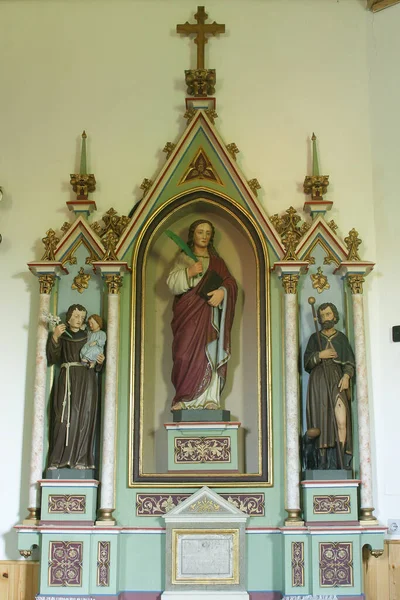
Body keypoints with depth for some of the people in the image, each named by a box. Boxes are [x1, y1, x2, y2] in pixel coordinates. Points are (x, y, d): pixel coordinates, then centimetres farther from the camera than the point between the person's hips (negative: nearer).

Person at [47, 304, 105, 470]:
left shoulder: (89, 337, 17)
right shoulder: (62, 336, 14)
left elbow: (97, 365, 17)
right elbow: (53, 358, -3)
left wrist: (100, 361, -5)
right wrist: (54, 337, -14)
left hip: (86, 379, 1)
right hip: (67, 378, -1)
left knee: (83, 417, -8)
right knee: (64, 416, -11)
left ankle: (80, 459, -8)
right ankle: (59, 458, -10)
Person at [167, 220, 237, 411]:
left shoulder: (217, 262, 17)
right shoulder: (183, 258, 15)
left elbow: (230, 282, 4)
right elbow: (172, 284, 2)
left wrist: (222, 291, -17)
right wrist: (188, 272, -15)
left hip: (208, 314, 1)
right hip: (187, 313, 0)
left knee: (208, 353, -9)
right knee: (186, 353, -11)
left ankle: (210, 398, -12)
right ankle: (185, 399, -9)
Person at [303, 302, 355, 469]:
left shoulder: (341, 338, 15)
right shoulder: (314, 338, 14)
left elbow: (350, 362, 8)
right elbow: (307, 362, 7)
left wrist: (346, 376, -9)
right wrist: (320, 355, -9)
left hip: (337, 380, 0)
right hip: (319, 382, 0)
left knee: (341, 420, -15)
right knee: (321, 421, -6)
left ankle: (340, 462, -15)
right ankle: (323, 463, -3)